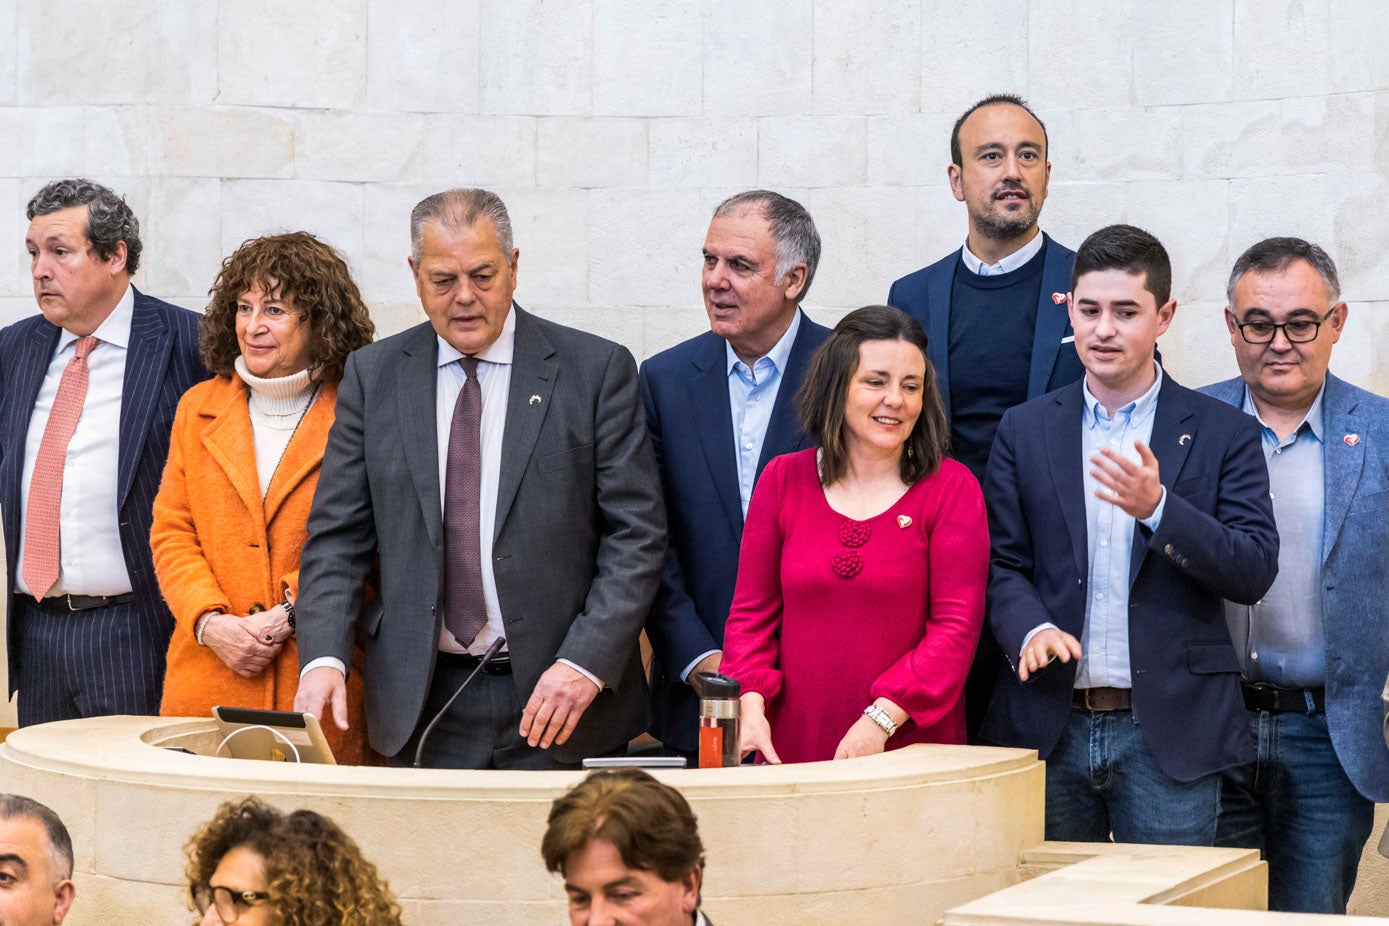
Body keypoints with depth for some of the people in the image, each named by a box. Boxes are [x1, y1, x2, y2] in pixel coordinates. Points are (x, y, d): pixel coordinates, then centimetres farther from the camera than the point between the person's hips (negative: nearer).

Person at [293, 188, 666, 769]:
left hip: (563, 700, -1)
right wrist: (324, 657, -11)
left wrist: (586, 663, -15)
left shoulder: (596, 370, 0)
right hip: (420, 704, 2)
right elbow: (337, 536, 5)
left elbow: (636, 535, -3)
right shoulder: (373, 375, 7)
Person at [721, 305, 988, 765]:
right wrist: (751, 705, -9)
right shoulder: (783, 479, 8)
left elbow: (957, 625, -7)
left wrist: (880, 719, -16)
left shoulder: (952, 488, -1)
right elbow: (752, 611, 9)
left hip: (912, 748, -2)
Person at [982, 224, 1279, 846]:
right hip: (1050, 725, 2)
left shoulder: (1222, 433, 4)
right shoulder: (1024, 430, 11)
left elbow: (1255, 573, -3)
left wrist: (1158, 508, -18)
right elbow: (1001, 563, 7)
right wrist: (1031, 629, -14)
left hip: (1169, 731, -2)